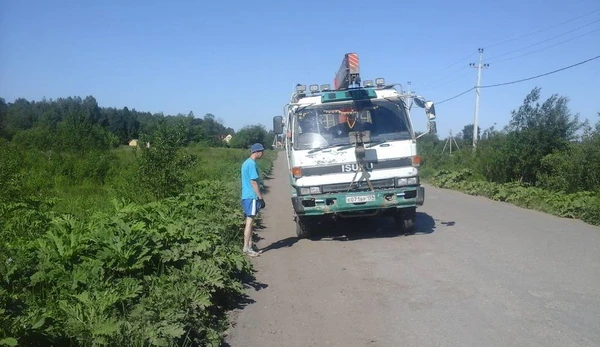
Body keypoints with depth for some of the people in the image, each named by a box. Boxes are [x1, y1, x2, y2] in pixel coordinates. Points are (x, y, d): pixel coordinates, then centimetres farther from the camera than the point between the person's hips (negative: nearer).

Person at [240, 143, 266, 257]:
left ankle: (250, 245, 20)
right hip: (251, 196, -10)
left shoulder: (246, 163, 15)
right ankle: (246, 248, -5)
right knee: (249, 221, -7)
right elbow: (253, 182, -18)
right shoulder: (252, 164, -15)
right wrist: (260, 197, -15)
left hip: (246, 196, 10)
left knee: (250, 221, 14)